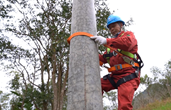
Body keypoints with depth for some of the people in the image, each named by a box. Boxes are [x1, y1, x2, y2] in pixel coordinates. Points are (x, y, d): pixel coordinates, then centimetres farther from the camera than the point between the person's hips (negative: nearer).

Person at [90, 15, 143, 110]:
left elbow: (128, 43, -18)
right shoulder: (112, 42, 28)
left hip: (128, 75, -7)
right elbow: (103, 59, 22)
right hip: (115, 75, 7)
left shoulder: (129, 34, 9)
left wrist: (106, 41, -28)